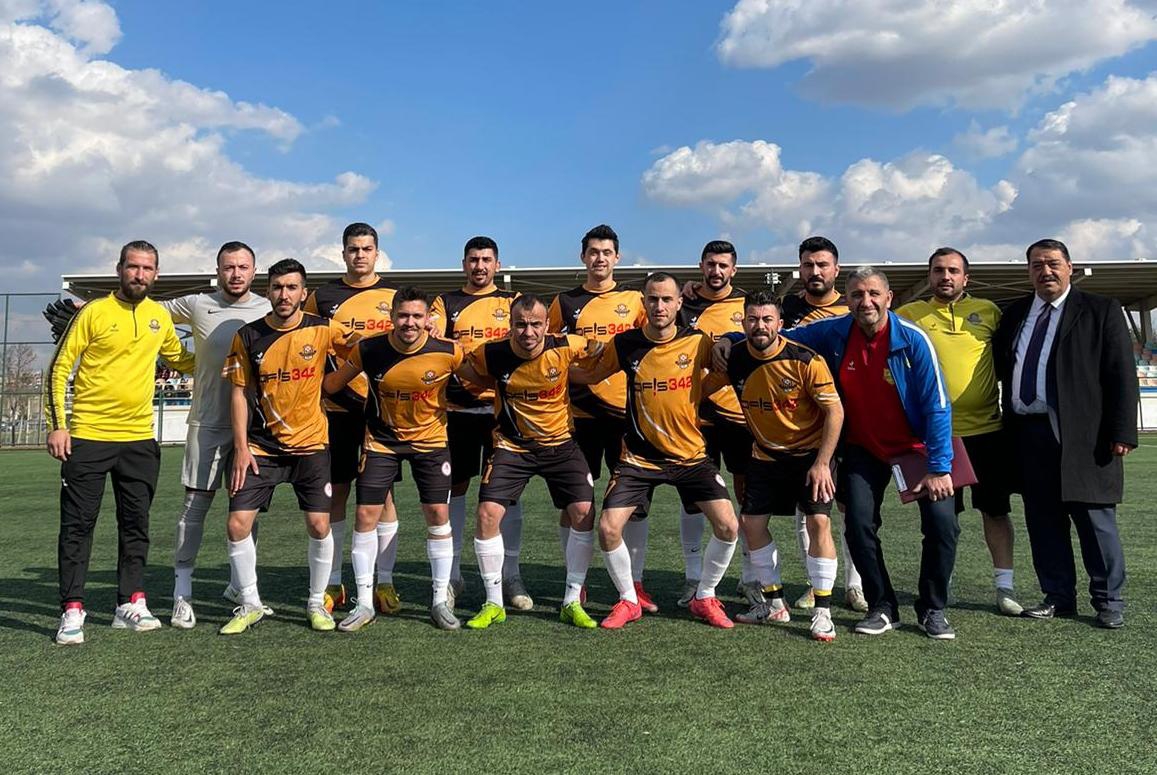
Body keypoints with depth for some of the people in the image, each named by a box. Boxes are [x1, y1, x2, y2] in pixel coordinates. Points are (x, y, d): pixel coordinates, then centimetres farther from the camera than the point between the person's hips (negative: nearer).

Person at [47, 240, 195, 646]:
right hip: (88, 435, -4)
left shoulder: (160, 316, 8)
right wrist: (57, 424, -10)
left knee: (135, 524, 9)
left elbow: (177, 359, 27)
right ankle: (72, 611, 7)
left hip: (139, 438, 4)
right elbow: (59, 368, -5)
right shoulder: (94, 313, -6)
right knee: (77, 525, 0)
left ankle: (131, 604, 20)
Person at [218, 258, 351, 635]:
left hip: (310, 445, -1)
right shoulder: (248, 336, -2)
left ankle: (317, 603, 20)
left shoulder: (323, 330, -5)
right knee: (237, 524, -4)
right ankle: (250, 604, 15)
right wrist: (241, 447, -4)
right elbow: (240, 392, 2)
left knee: (319, 525, -1)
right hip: (261, 446, 1)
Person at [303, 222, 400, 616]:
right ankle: (332, 584, 14)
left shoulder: (395, 297, 7)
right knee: (335, 493, 4)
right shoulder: (321, 297, 7)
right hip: (336, 408, 1)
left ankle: (384, 582, 10)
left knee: (382, 494, 2)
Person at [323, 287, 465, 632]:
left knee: (438, 515, -3)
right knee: (366, 516, -3)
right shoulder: (368, 350, -14)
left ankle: (440, 600, 13)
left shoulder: (448, 353, -18)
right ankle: (365, 603, 12)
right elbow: (331, 385, -3)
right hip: (382, 439, 1)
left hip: (431, 439, -1)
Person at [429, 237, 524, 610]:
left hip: (502, 405, 0)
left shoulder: (513, 301, 11)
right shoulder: (446, 303, 11)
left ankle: (510, 575, 11)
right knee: (454, 485, 4)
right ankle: (451, 574, 14)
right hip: (457, 407, 0)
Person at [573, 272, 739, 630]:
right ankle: (628, 600, 13)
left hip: (691, 454, 0)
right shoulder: (624, 344, -6)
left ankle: (705, 598, 14)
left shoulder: (698, 342, -8)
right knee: (608, 528, -11)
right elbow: (589, 375, 7)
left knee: (728, 526, -10)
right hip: (639, 455, 0)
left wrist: (696, 395, -2)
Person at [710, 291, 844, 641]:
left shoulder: (805, 360, -21)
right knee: (751, 522, 3)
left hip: (810, 453, -4)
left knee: (818, 521, -16)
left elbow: (835, 411, -18)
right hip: (765, 455, 5)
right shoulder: (734, 360, -9)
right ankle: (773, 602, 20)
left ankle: (822, 611, -3)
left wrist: (822, 463, -20)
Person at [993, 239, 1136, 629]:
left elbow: (1122, 375, -3)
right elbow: (999, 364, 18)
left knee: (1094, 518, 2)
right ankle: (1058, 597, 20)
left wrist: (1121, 432, -10)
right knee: (1042, 520, 9)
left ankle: (1108, 601, 15)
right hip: (1028, 433, 4)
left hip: (1083, 435, -4)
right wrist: (1007, 426, 7)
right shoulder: (1015, 313, 14)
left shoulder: (1101, 310, 1)